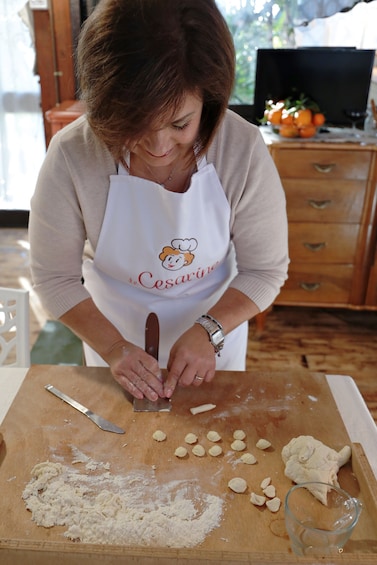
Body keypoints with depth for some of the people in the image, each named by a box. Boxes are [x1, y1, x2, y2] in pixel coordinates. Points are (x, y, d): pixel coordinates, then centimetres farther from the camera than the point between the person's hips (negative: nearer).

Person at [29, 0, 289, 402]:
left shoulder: (244, 150, -24)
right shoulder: (71, 157, -25)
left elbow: (266, 270, -15)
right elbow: (54, 278, -14)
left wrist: (209, 331, -28)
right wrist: (112, 347, -24)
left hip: (216, 325, 1)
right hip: (114, 333, 0)